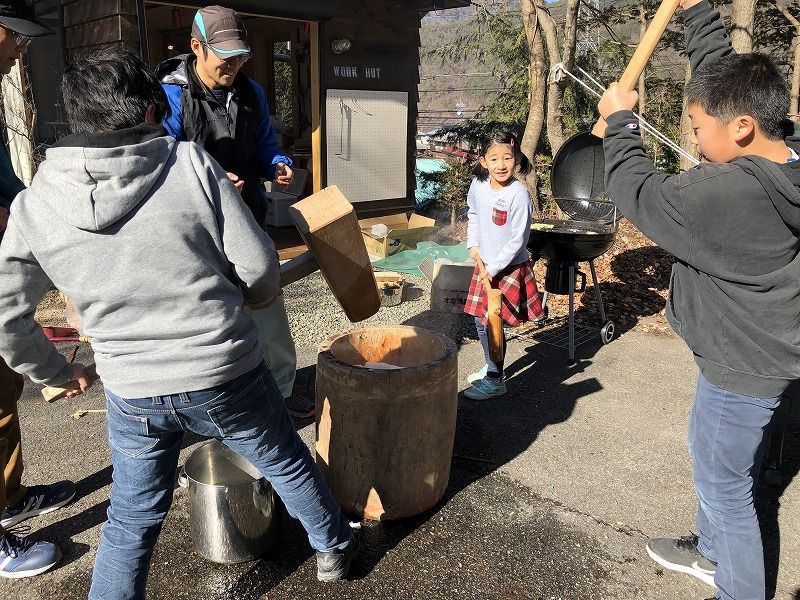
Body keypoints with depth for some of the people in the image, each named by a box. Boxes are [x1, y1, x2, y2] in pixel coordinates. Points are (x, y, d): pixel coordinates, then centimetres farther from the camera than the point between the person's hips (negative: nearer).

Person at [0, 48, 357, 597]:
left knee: (131, 521, 21)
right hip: (228, 377, -1)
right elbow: (260, 269, -12)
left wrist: (55, 371, 18)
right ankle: (334, 548, 47)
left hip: (131, 395, 2)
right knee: (289, 465, 24)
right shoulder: (191, 163, -13)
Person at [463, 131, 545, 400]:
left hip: (509, 267, -7)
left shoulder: (518, 194, -21)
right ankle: (491, 367, 34)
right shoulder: (478, 185, -3)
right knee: (480, 320, 15)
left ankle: (495, 381, 11)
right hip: (484, 264, 7)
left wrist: (494, 268, -18)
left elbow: (518, 240, -19)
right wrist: (473, 245, 7)